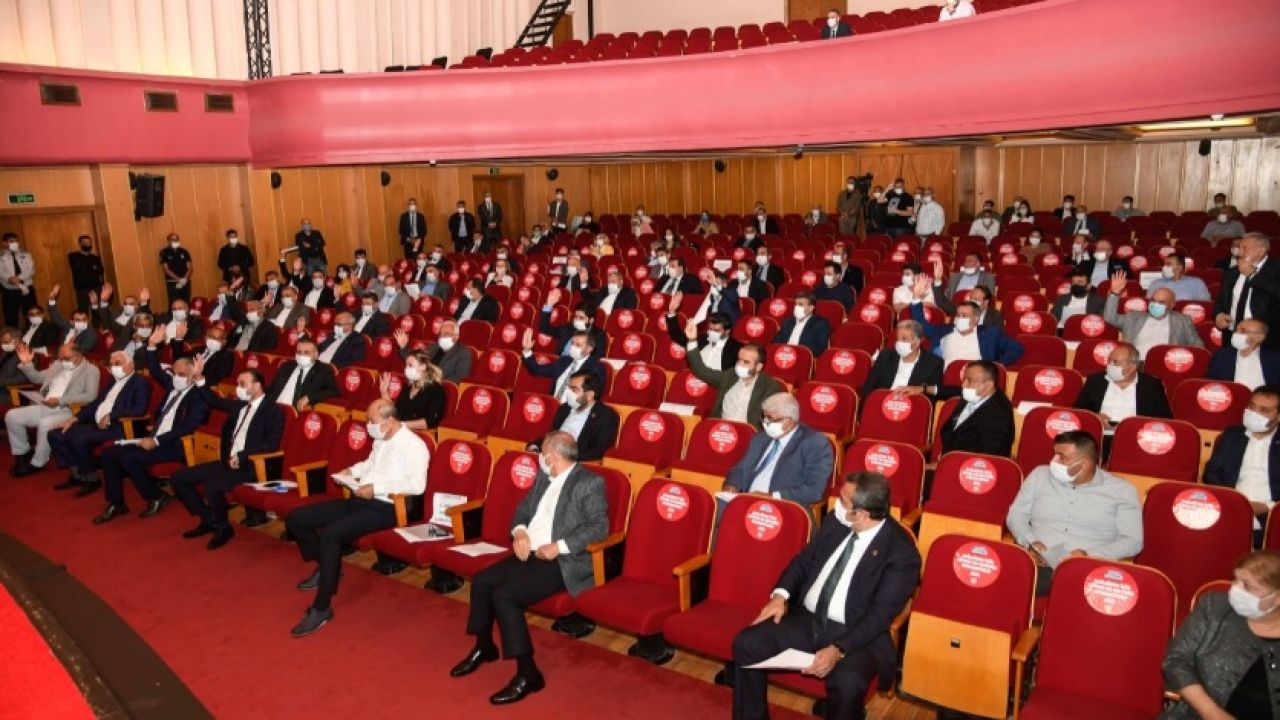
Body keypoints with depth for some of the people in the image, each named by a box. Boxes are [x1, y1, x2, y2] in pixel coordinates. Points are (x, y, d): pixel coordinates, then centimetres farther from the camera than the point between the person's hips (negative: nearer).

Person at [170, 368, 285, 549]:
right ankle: (208, 520, 13)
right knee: (177, 478, 3)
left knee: (213, 486, -33)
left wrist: (241, 456, -20)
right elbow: (214, 401, 27)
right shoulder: (239, 405, 14)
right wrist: (198, 378, 13)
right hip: (227, 461, 9)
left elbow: (271, 445, -16)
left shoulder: (274, 411, -8)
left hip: (249, 465, -8)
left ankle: (223, 527, -7)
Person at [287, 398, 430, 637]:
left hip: (384, 508, -10)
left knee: (330, 535, -32)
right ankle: (326, 567, 24)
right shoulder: (381, 439, 14)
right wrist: (353, 471, 12)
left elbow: (417, 485, -25)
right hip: (358, 500, 10)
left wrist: (376, 488, -24)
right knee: (295, 519, 5)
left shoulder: (414, 445, -14)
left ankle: (321, 608, -20)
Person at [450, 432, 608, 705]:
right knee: (482, 580, -6)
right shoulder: (544, 477, 13)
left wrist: (559, 546, -25)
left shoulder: (590, 483, -12)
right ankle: (484, 647, 17)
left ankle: (528, 673, -12)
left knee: (504, 595, -23)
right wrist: (519, 531, -4)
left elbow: (599, 527, -19)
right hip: (530, 554, 8)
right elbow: (522, 509, 19)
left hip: (565, 562, -8)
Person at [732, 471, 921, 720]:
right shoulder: (835, 522, 4)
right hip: (806, 619, 6)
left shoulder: (902, 553, -14)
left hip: (855, 634, -5)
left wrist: (839, 649, -28)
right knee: (746, 643, -14)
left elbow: (881, 614, -17)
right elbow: (804, 560, 14)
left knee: (847, 682, -36)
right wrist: (780, 595, -4)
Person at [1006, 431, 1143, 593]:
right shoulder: (1040, 475, 15)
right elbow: (1016, 514, 16)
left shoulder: (1121, 490, 8)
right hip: (1040, 566, 1)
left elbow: (1133, 541, 3)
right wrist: (1029, 541, -5)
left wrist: (1090, 555, -13)